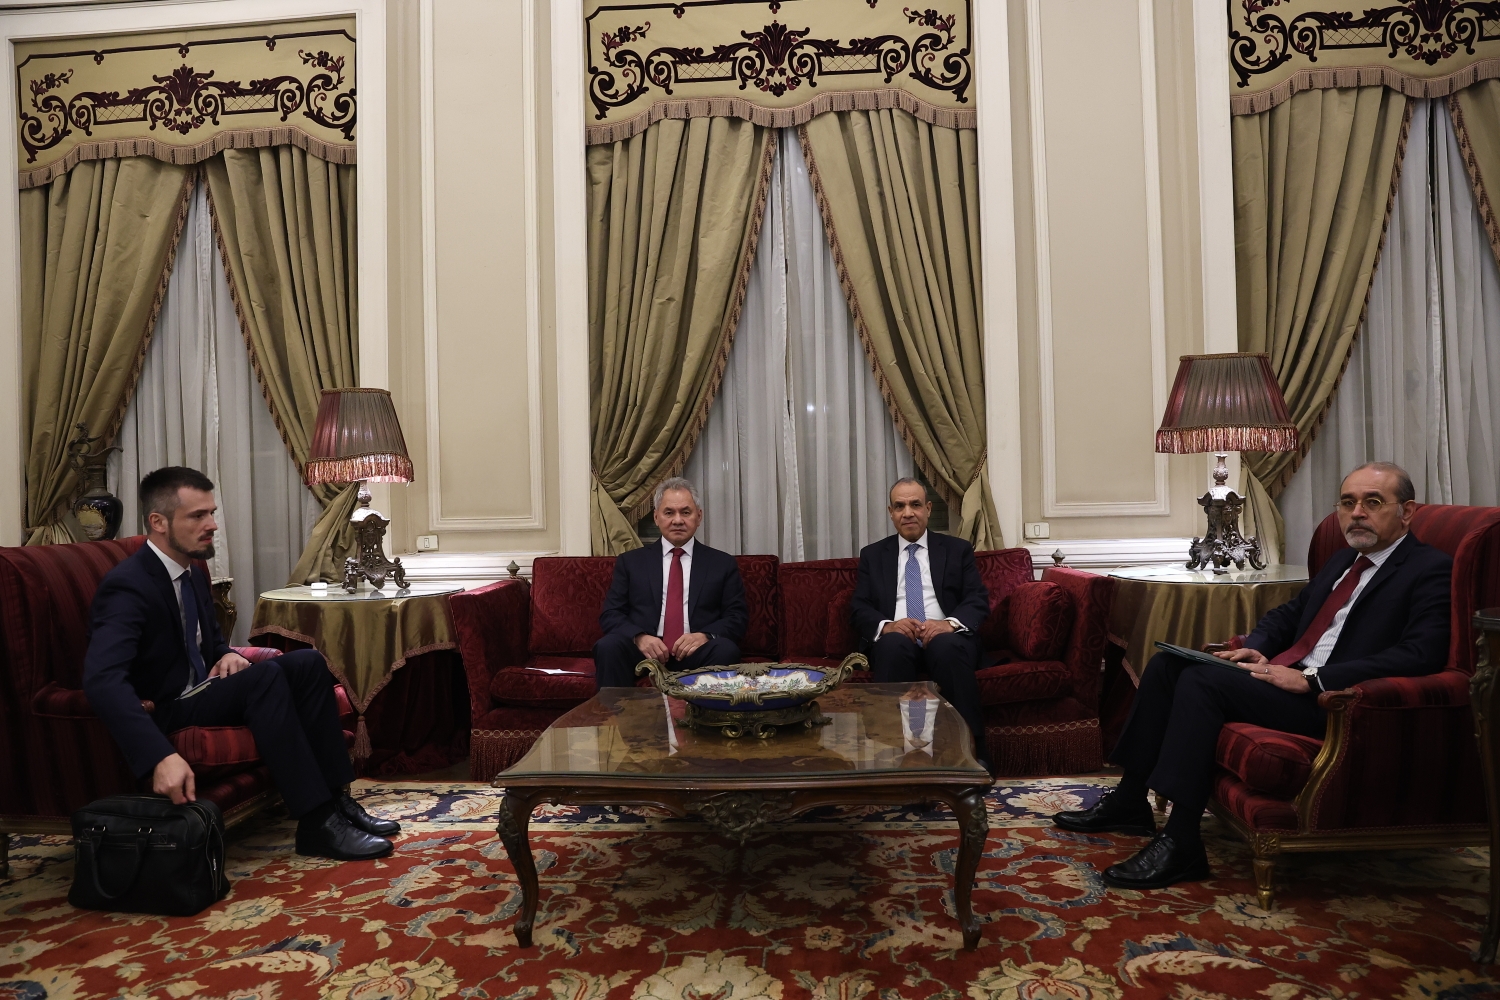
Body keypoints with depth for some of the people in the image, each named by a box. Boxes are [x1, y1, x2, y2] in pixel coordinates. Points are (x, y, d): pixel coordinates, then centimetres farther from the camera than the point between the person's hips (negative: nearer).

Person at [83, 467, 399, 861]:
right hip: (161, 713, -9)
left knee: (308, 662, -8)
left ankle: (336, 799, -10)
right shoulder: (127, 586, -21)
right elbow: (102, 680, -37)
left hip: (199, 691, 9)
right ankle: (317, 823, -28)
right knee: (265, 676, -30)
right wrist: (161, 757, -49)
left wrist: (226, 655, -3)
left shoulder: (194, 574, 7)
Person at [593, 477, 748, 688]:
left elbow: (737, 617, 8)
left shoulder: (723, 564, 15)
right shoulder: (630, 562, 17)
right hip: (644, 651, 0)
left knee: (726, 650, -32)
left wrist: (705, 635, -14)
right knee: (608, 647, -30)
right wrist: (639, 637, -13)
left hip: (696, 654, 0)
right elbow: (610, 614, 9)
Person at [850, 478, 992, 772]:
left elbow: (978, 601, 5)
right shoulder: (872, 555, 18)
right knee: (894, 643, -36)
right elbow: (859, 608, 8)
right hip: (895, 641, 1)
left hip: (946, 638, 0)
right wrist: (887, 625, -16)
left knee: (947, 646, -37)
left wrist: (951, 623, -17)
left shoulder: (958, 549, 17)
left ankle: (974, 756, -32)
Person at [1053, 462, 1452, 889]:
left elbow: (1420, 655, -19)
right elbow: (1287, 614, 28)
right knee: (1166, 663, -1)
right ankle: (1130, 802, 3)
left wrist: (1312, 678, -23)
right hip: (1281, 673, 9)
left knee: (1202, 680, -27)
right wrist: (1255, 648, 4)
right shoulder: (1343, 561, 22)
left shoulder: (1431, 570, -5)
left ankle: (1180, 844, -26)